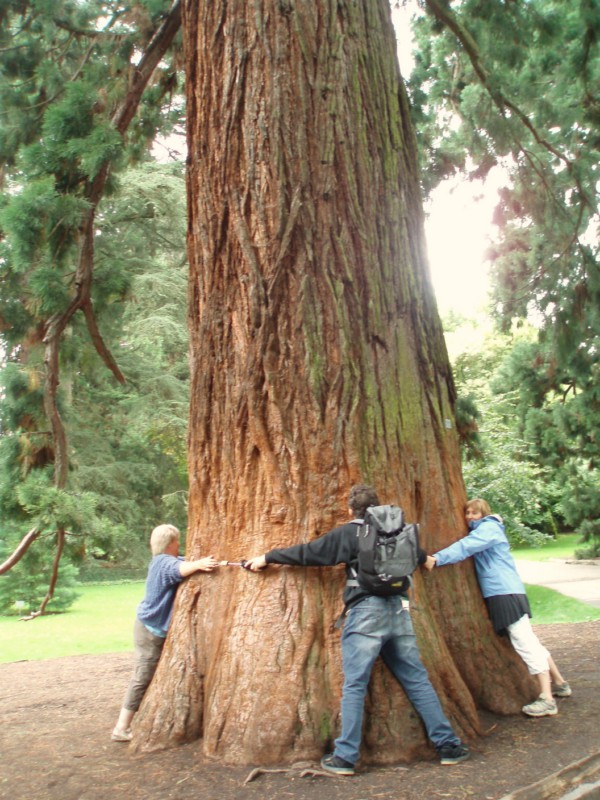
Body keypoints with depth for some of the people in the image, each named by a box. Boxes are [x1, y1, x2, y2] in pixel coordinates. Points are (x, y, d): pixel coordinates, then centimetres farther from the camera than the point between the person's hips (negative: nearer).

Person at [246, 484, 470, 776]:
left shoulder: (348, 533, 0)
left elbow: (307, 553, 1)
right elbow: (416, 553, 34)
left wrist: (267, 558, 12)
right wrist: (426, 559, 58)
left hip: (366, 612, -5)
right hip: (399, 610, 5)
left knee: (354, 685, 0)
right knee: (417, 681, 13)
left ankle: (345, 757, 4)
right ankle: (449, 745, 18)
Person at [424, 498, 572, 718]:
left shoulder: (488, 528, -9)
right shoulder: (482, 530, 21)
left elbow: (464, 547, -23)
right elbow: (466, 547, 13)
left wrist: (437, 558, -32)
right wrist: (438, 559, -1)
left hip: (506, 592, -10)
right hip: (500, 593, 10)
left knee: (525, 643, -9)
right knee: (528, 641, 17)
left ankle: (547, 700, -8)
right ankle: (559, 683, 29)